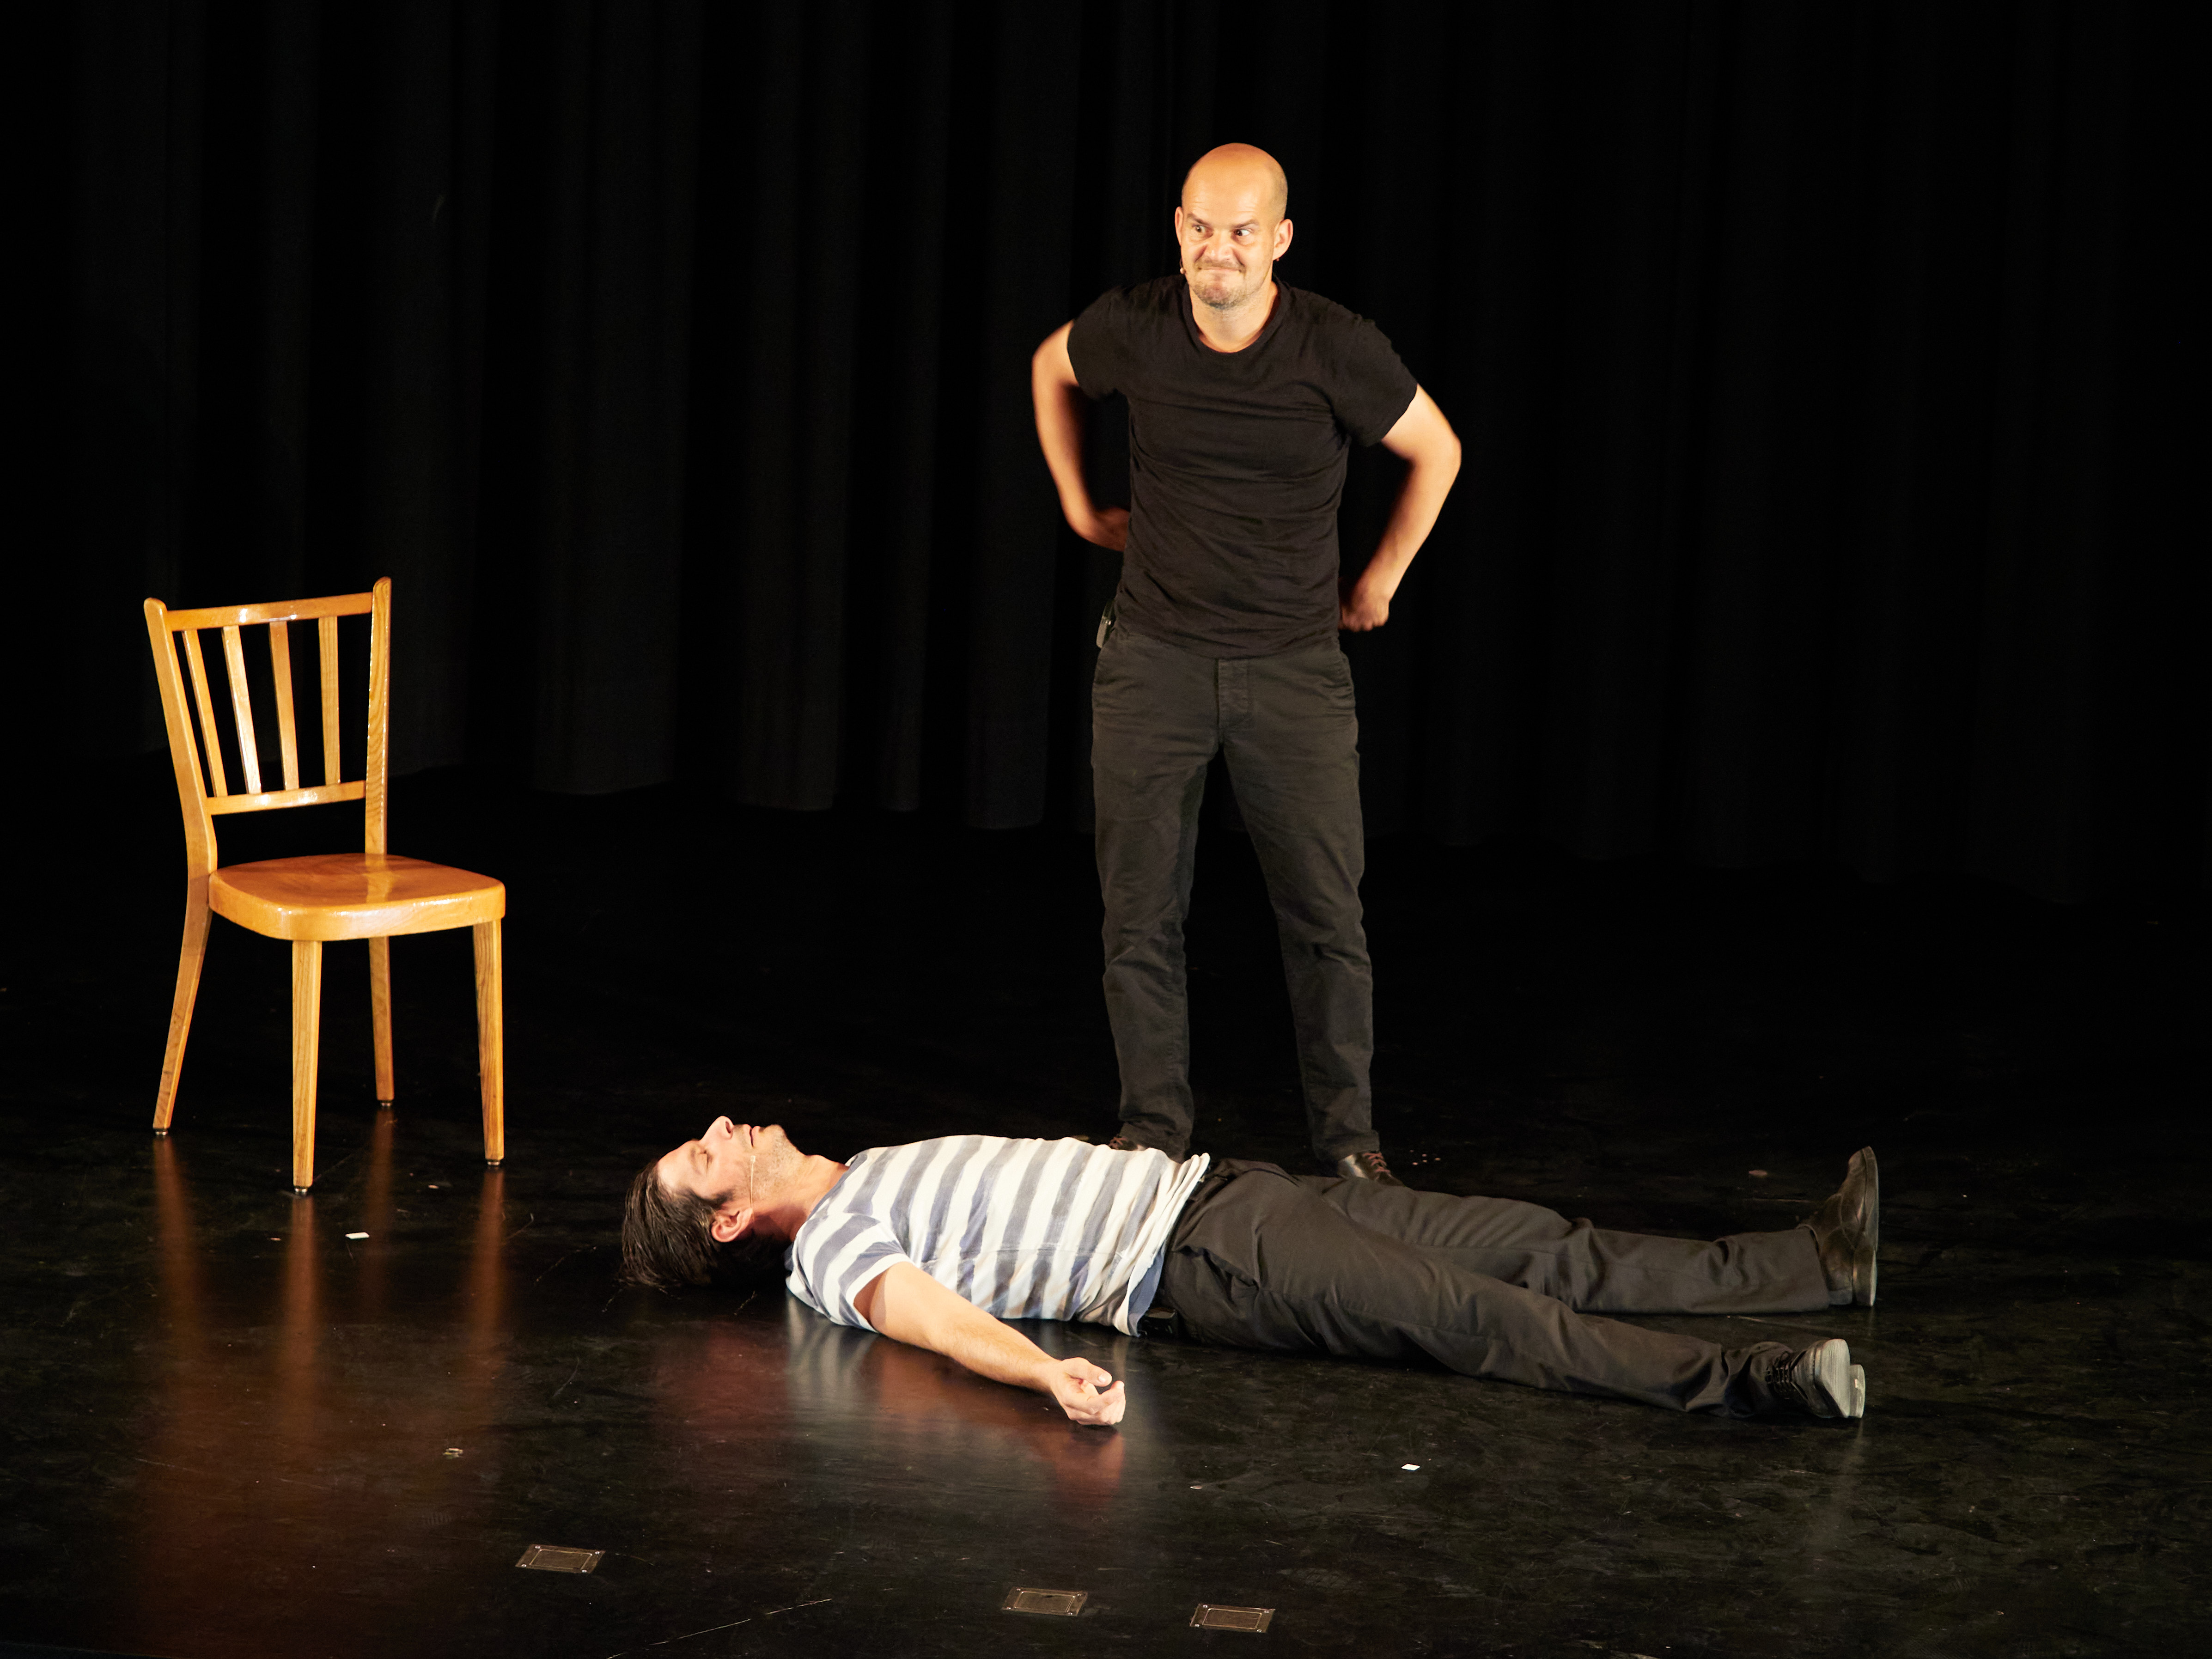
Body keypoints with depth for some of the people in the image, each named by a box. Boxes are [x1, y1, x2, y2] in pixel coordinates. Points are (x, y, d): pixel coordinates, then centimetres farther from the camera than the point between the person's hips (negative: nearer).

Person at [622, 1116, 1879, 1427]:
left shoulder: (870, 1180, 24)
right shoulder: (829, 1253, -4)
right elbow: (934, 1317, -22)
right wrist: (1051, 1373, -41)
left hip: (1210, 1186, 9)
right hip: (1200, 1266, -9)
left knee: (1539, 1251, -1)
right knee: (1485, 1321, -24)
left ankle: (1815, 1267, -4)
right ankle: (1743, 1381, -36)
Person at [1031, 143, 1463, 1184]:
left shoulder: (1337, 349, -13)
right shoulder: (1133, 328, -8)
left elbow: (1436, 452, 5)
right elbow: (1050, 370, 17)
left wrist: (1381, 581, 10)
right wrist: (1079, 506, 15)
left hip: (1294, 665, -1)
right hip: (1154, 659, 2)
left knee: (1326, 913, 0)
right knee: (1141, 913, 4)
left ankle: (1346, 1132, 12)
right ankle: (1152, 1128, 15)